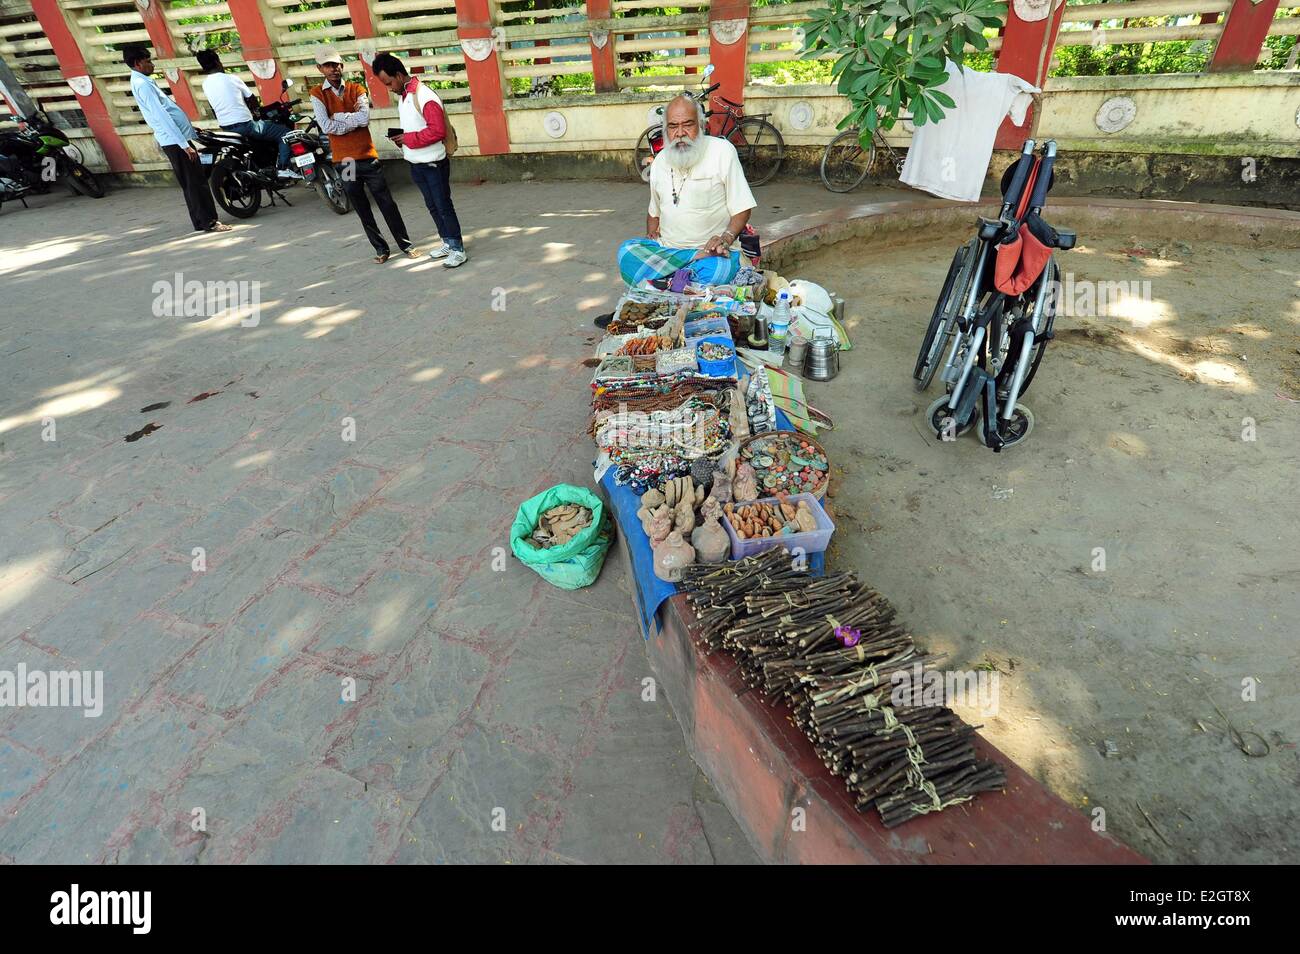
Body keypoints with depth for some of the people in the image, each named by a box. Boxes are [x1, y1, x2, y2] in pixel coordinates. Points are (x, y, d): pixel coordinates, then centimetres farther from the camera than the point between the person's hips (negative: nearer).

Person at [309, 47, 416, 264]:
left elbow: (365, 117, -12)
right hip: (344, 161, 0)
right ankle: (380, 248, 17)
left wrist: (336, 116, -10)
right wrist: (353, 118, -9)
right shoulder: (317, 93, 2)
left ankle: (406, 244, 11)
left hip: (368, 156, 0)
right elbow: (327, 127, -11)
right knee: (362, 209, 7)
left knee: (387, 203, 2)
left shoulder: (356, 89, 5)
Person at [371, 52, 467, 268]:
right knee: (432, 206, 14)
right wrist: (401, 138, -1)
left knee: (444, 206, -4)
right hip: (416, 164, 9)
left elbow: (438, 131, -25)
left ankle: (458, 249, 3)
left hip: (434, 164, -9)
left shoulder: (424, 96, -17)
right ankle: (448, 242, 25)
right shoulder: (402, 96, 11)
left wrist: (408, 139, -20)